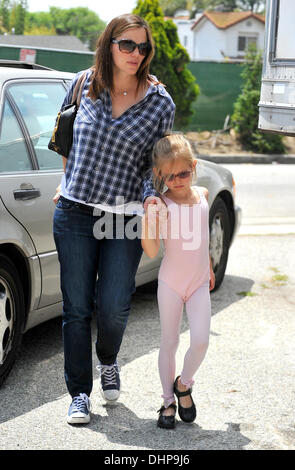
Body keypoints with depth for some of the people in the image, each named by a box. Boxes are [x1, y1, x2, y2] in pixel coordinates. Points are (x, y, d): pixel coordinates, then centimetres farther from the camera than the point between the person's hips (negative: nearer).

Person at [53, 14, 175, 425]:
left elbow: (157, 161, 7)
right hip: (74, 214, 1)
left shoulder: (160, 103, 0)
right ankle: (80, 394, 19)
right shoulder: (83, 84, 4)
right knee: (77, 308, 4)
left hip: (125, 219, -1)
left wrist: (151, 196, -11)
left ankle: (108, 361, 33)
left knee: (113, 308, -2)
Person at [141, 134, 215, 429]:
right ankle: (168, 402, 21)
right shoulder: (161, 205, -13)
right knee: (169, 342, 5)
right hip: (170, 283, -3)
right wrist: (148, 218, -34)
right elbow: (151, 251, -21)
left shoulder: (202, 195, 3)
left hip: (199, 283, 3)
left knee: (200, 341, -10)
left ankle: (183, 384, 18)